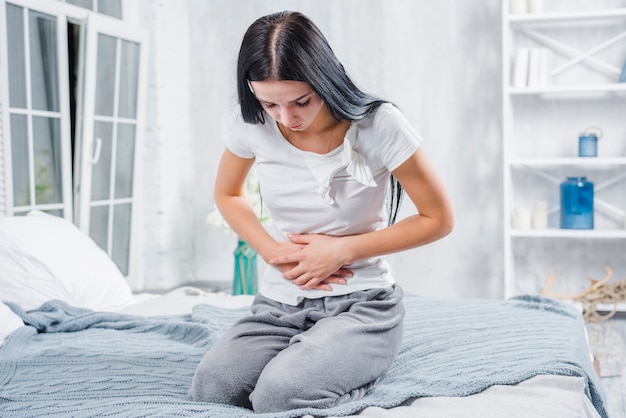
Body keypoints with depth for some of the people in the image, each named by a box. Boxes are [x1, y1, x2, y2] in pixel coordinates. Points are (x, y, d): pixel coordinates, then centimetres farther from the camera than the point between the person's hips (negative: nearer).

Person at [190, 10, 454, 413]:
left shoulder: (380, 125, -15)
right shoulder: (255, 127, -5)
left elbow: (439, 218, -6)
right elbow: (227, 194, 15)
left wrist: (342, 250, -13)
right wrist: (274, 252, -4)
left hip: (361, 303, -3)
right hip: (279, 303, 4)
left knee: (279, 395, -29)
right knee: (210, 387, -23)